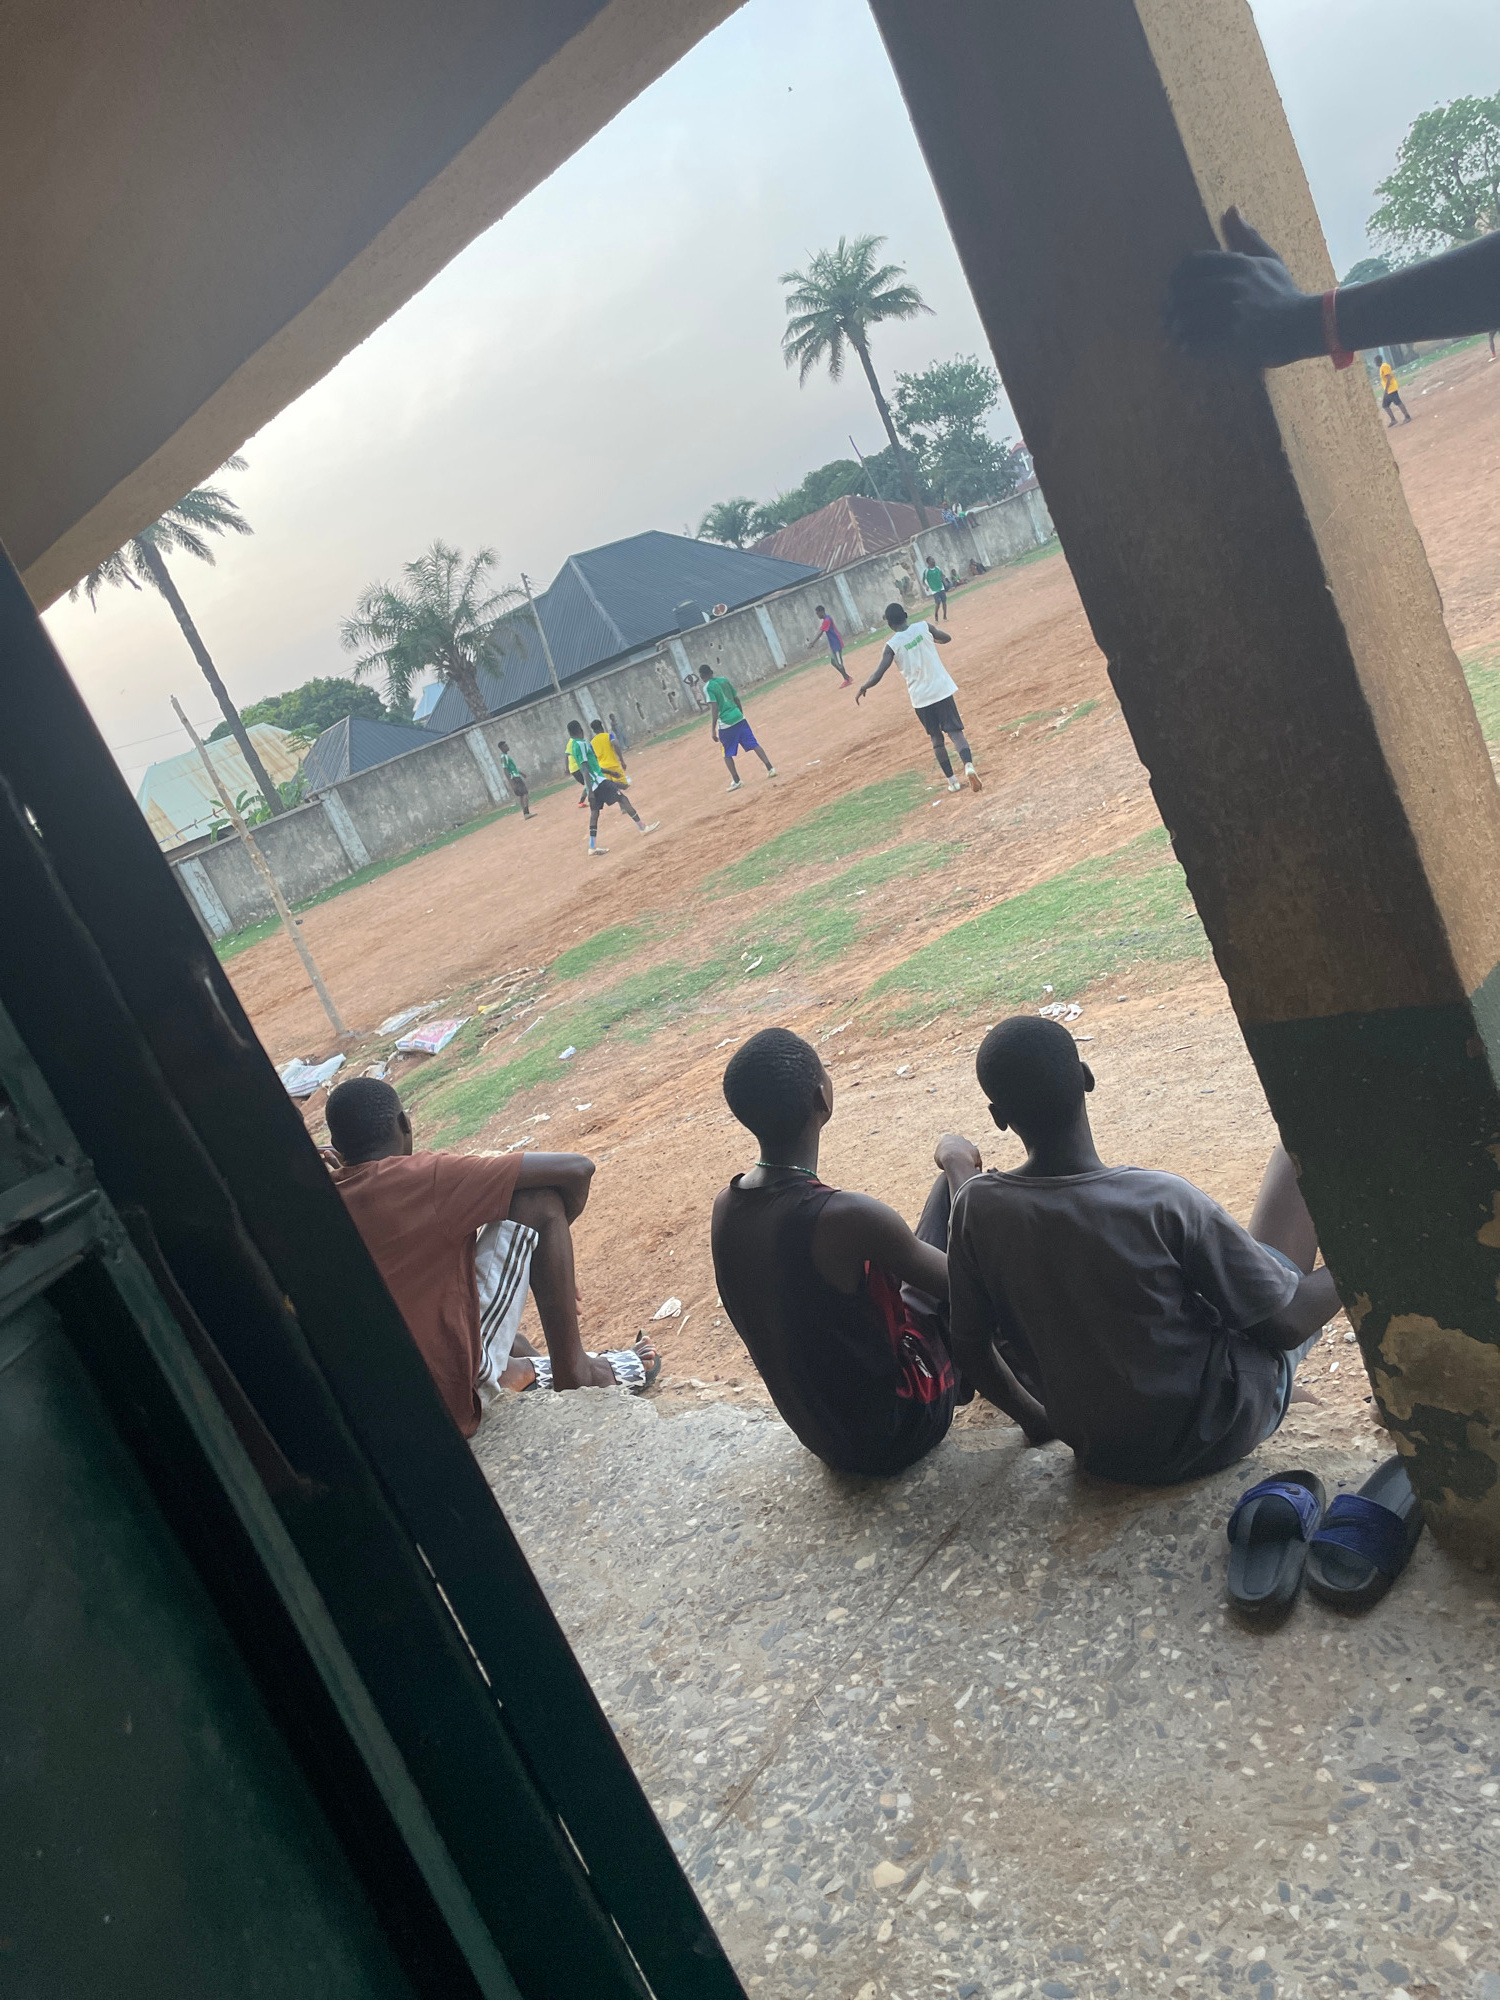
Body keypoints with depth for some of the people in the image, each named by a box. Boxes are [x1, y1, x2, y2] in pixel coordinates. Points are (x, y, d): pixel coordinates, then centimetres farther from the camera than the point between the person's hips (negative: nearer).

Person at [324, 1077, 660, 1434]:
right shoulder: (422, 1177, -15)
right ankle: (574, 1372, 8)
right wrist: (556, 1229, 6)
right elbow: (576, 1168, -13)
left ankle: (524, 1368, 34)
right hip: (456, 1402, -7)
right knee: (537, 1199, -2)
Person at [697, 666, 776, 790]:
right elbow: (736, 699, 14)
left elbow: (715, 708, -18)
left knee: (727, 754, 8)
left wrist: (713, 729, -15)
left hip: (725, 724, -5)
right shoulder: (724, 680, 10)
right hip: (739, 718, 5)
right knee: (754, 744, 7)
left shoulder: (707, 688, -9)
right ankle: (770, 768, 1)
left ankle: (736, 781, 5)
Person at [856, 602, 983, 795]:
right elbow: (946, 638, 15)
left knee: (937, 738, 16)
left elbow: (878, 675, -15)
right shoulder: (923, 626, -3)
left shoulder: (893, 645, -10)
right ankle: (969, 766, -25)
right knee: (955, 731, 1)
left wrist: (863, 688, 3)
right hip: (942, 690, 1)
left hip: (921, 698, -1)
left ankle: (952, 780, 20)